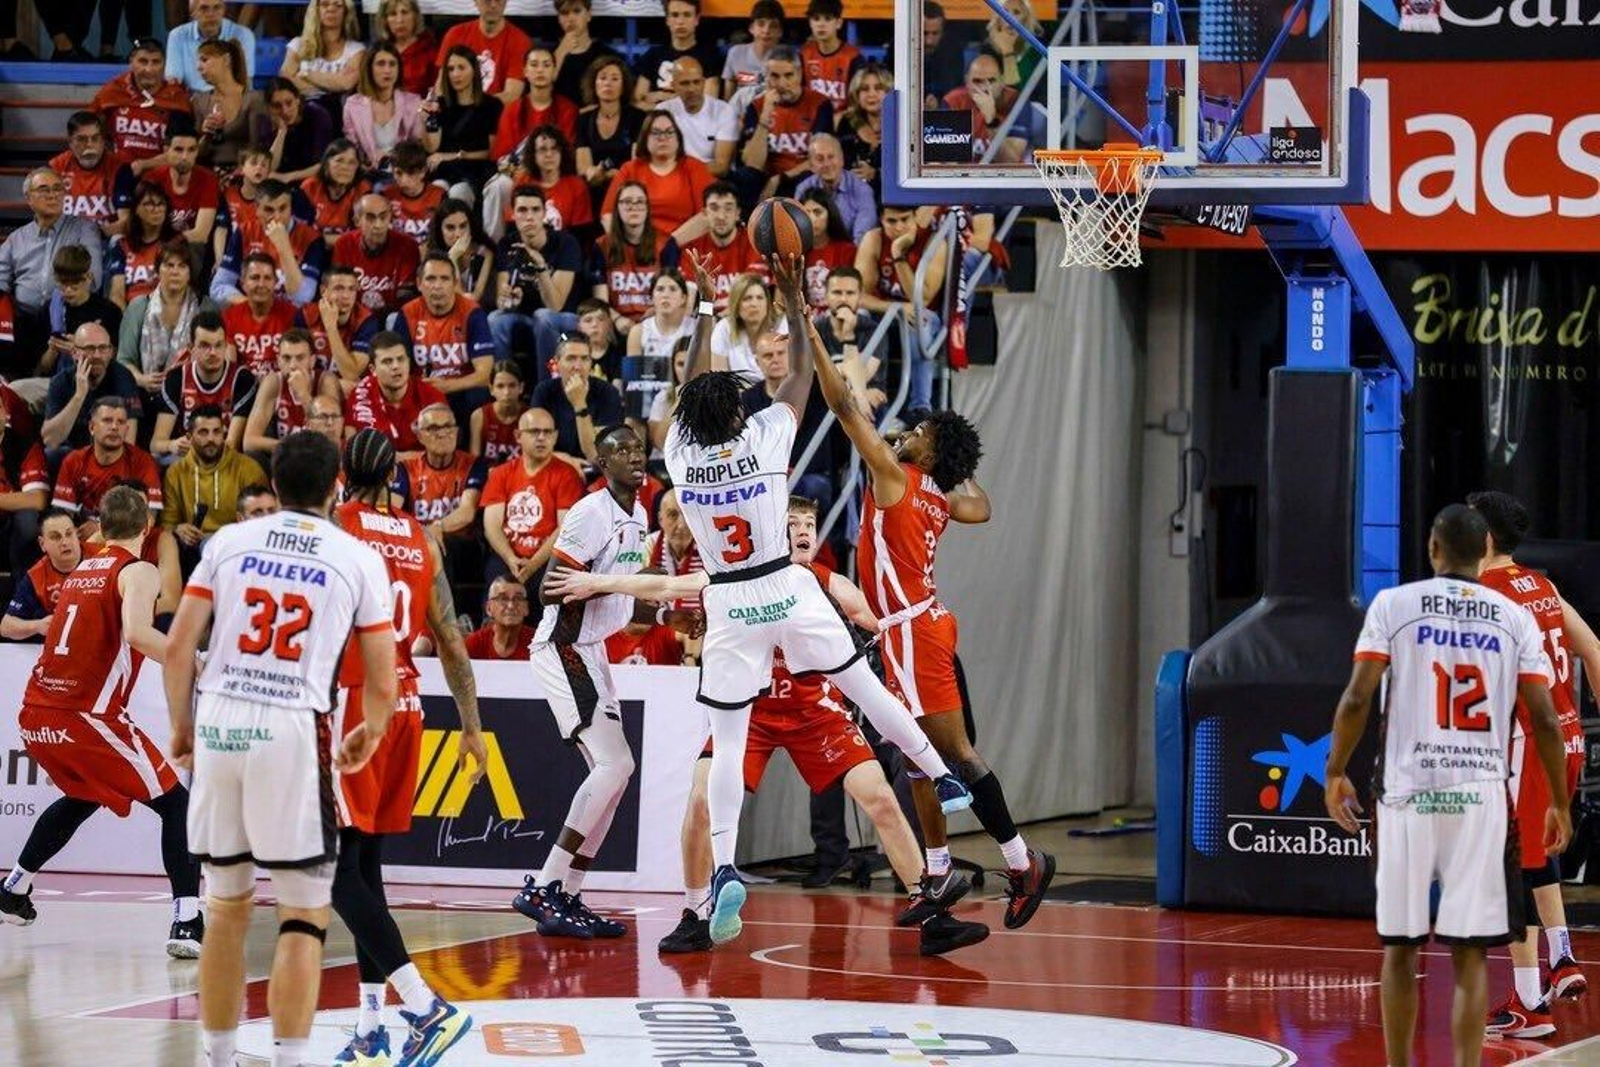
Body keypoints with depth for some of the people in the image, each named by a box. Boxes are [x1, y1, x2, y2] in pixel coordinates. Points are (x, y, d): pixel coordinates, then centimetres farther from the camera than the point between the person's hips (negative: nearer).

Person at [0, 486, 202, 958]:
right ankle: (187, 922, -16)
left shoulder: (82, 570, 19)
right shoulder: (138, 572, -4)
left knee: (83, 798, 34)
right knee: (176, 804, -2)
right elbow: (136, 632, -22)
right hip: (85, 717, -7)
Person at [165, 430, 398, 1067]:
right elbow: (382, 683, 5)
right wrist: (369, 735, 25)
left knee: (227, 905, 16)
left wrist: (182, 728, 18)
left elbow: (178, 648, 4)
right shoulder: (359, 559, 5)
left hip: (218, 724, 3)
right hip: (293, 729, -3)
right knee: (305, 914, 3)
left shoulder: (229, 542, 9)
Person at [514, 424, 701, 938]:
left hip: (592, 652, 10)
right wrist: (613, 583, -25)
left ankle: (567, 896, 12)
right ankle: (542, 889, -15)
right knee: (614, 764, -17)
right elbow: (550, 591, -21)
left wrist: (665, 616, 9)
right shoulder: (592, 513, -16)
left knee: (613, 772, 8)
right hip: (563, 649, -10)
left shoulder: (638, 516, 12)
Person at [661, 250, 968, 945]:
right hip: (788, 592, 0)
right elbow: (802, 375, 2)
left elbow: (692, 385, 10)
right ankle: (942, 779, 29)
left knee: (727, 745, 0)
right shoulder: (767, 439, -12)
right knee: (863, 684, 19)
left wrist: (704, 310, 17)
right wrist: (793, 301, 8)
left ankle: (722, 870, -14)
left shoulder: (681, 456, -7)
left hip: (729, 607, 0)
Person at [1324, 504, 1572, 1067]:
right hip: (1481, 795, 0)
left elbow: (1356, 699, -5)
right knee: (1470, 957, 0)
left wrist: (1335, 772, 7)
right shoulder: (1514, 618, 5)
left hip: (1408, 793, 0)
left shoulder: (1394, 604, 1)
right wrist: (1560, 804, 9)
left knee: (1400, 949, 11)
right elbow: (1545, 719, 1)